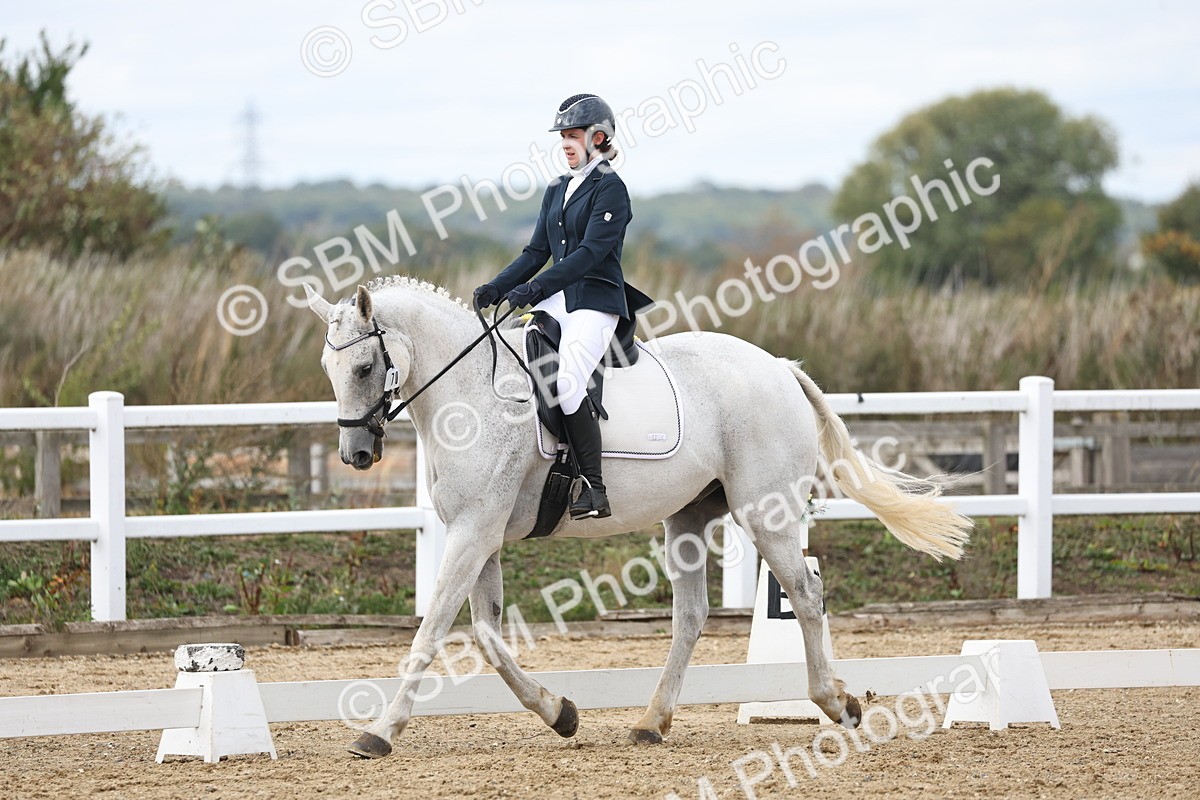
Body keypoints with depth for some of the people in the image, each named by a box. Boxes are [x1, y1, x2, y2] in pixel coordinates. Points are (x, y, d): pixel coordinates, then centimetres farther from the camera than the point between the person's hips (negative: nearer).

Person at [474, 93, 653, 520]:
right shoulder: (557, 190, 17)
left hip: (596, 301, -9)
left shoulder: (610, 189, -8)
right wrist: (494, 289, 2)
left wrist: (537, 287, -25)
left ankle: (594, 489, -24)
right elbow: (537, 252, 17)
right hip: (557, 299, 9)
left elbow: (591, 252, -17)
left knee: (565, 381, -28)